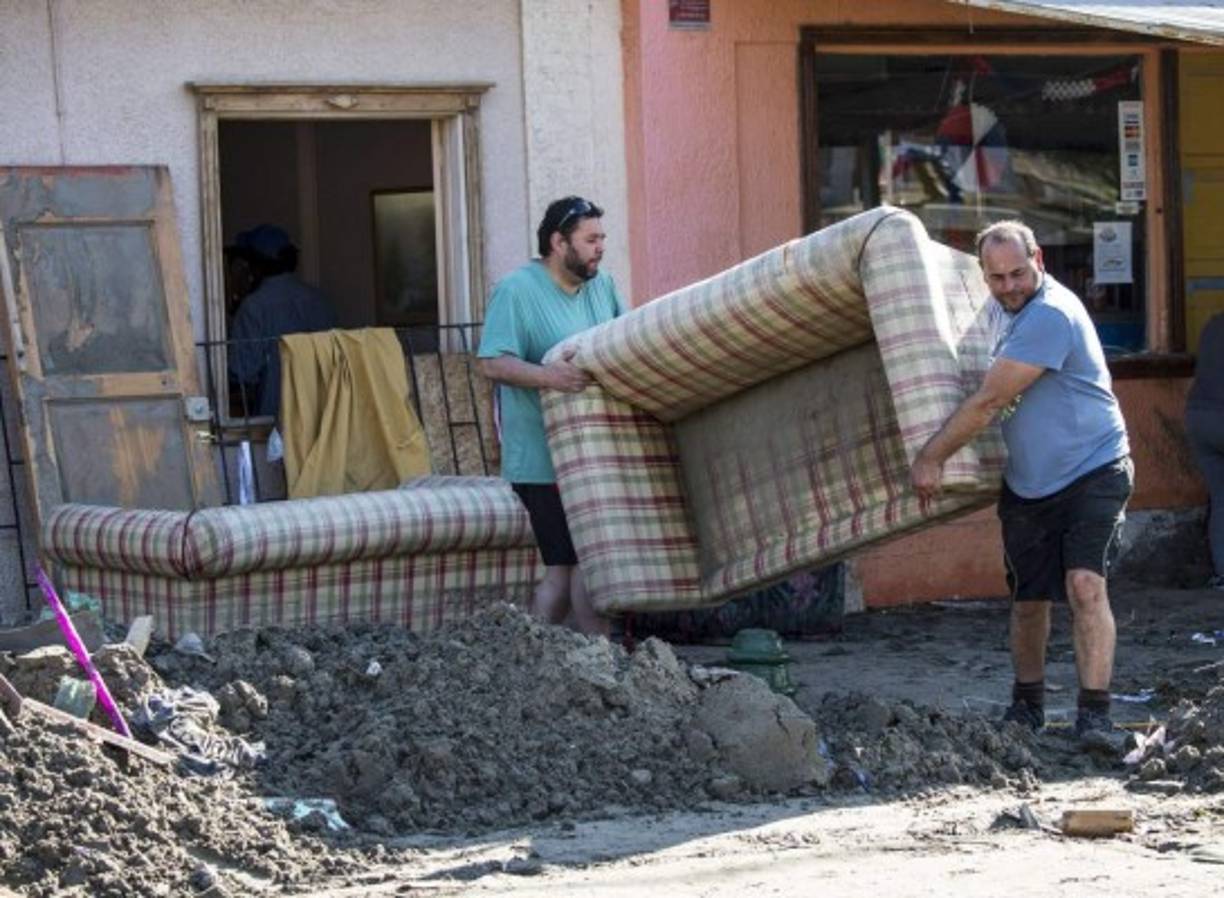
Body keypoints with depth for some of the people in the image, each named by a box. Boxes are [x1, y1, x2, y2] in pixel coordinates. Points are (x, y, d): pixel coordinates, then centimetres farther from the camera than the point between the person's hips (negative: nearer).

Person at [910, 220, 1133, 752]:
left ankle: (1094, 714, -23)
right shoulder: (1009, 311, 9)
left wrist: (931, 457, -17)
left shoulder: (1051, 316, -23)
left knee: (1085, 585, -22)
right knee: (1028, 601, 11)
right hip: (1028, 484, 8)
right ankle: (1027, 707, 28)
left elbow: (989, 402, -23)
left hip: (1092, 473, -8)